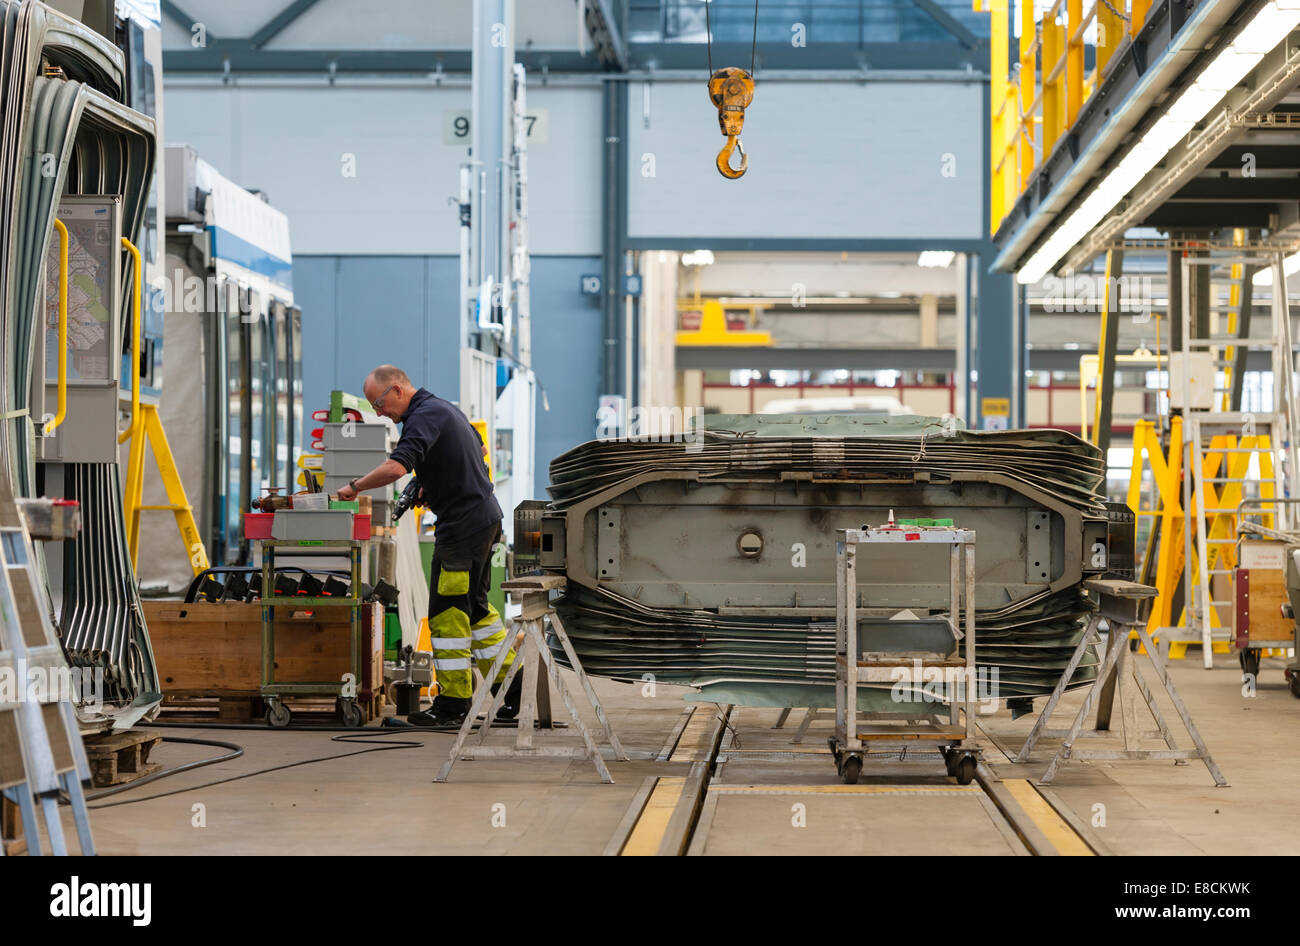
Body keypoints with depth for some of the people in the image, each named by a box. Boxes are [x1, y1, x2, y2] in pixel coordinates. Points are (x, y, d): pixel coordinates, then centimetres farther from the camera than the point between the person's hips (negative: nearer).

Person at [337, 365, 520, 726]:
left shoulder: (424, 416, -16)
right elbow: (477, 448, 29)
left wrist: (354, 487, -17)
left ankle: (453, 704, 0)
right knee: (474, 607, 17)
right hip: (486, 516, 10)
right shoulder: (445, 408, 15)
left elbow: (396, 467, -31)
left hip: (463, 524, -10)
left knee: (447, 612, -4)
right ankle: (512, 681, 21)